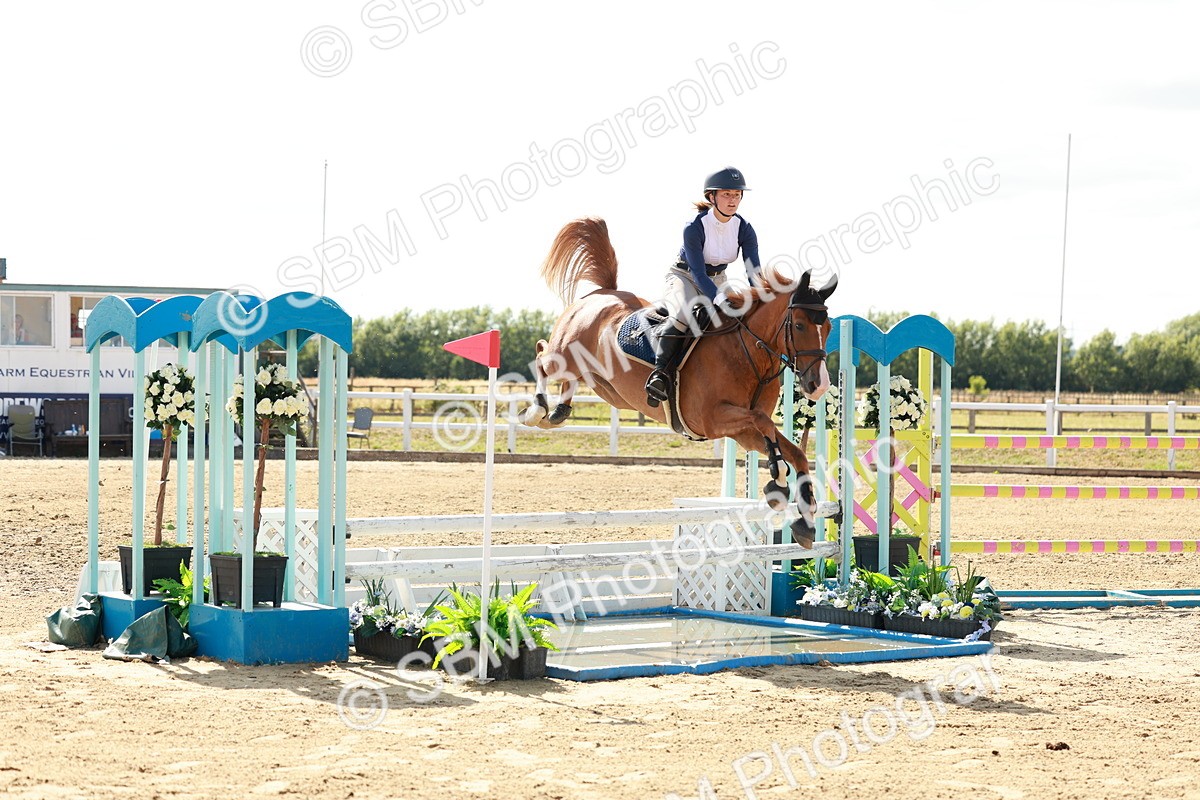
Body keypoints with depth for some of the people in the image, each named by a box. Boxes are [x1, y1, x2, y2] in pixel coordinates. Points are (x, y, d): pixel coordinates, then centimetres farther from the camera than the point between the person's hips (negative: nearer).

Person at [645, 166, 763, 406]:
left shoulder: (744, 229, -12)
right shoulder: (694, 228, -26)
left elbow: (754, 271, -17)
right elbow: (698, 274, -33)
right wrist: (721, 301, -48)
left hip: (717, 280, 6)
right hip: (684, 276, -6)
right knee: (684, 314, -37)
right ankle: (660, 372, -38)